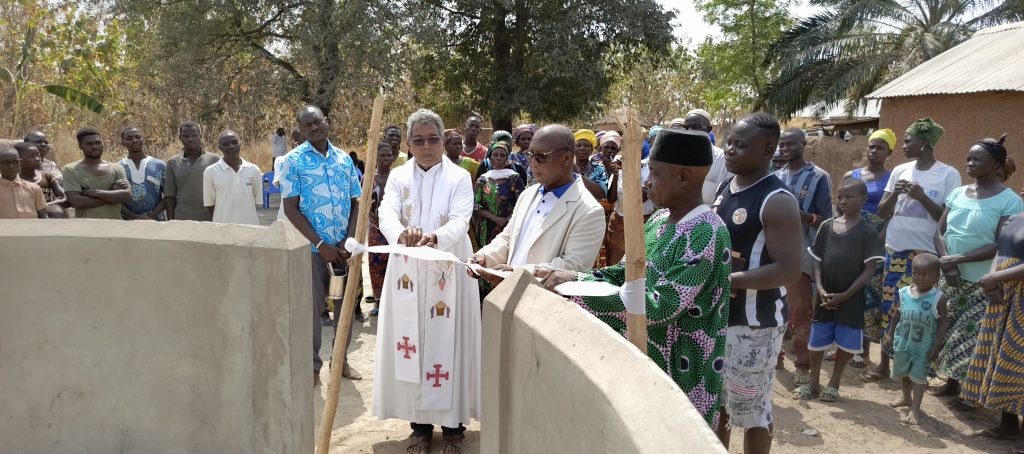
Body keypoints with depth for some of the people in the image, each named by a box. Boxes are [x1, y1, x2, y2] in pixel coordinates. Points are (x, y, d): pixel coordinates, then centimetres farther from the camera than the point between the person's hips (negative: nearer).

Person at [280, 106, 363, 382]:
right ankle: (312, 365, 19)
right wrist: (321, 245, -14)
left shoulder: (344, 159, 7)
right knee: (312, 306, 4)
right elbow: (290, 208, -9)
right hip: (312, 248, -4)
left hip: (344, 247, 4)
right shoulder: (293, 161, -5)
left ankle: (341, 359, 26)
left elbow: (356, 203, 8)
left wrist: (349, 240, -6)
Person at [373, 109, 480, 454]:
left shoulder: (460, 178, -1)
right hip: (408, 274, 2)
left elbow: (460, 221, -16)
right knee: (411, 343, 5)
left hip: (448, 274, -2)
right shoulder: (398, 177, 5)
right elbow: (387, 214, -12)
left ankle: (453, 424, 13)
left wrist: (435, 237, -38)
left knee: (448, 342, 1)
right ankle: (420, 423, 18)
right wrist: (400, 234, -36)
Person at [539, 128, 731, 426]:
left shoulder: (707, 235, -24)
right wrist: (576, 277, -7)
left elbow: (659, 307, -29)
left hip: (681, 374, -8)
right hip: (644, 358, 8)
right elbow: (627, 273, 10)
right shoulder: (660, 220, 3)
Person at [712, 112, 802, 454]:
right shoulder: (724, 188, 7)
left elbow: (789, 271, -23)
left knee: (751, 409, 5)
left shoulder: (777, 201, -18)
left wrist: (728, 280, -24)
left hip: (754, 323, -8)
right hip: (717, 315, 8)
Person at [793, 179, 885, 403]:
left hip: (851, 299, -3)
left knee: (846, 343, 7)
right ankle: (814, 384, 23)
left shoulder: (867, 233, -6)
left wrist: (845, 295, -14)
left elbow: (869, 269, -9)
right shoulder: (827, 226, 3)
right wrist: (820, 289, -8)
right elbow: (817, 261, 6)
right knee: (816, 342, 8)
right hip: (825, 296, 3)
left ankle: (833, 384, 24)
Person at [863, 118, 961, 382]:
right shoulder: (900, 171, 7)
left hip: (925, 253, -4)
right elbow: (882, 212, 8)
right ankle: (884, 364, 16)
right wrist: (894, 194, -10)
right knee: (889, 307, 7)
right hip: (894, 250, 4)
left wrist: (922, 197, -18)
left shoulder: (948, 175, -5)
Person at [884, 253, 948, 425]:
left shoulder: (938, 298, -14)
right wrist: (890, 335, 9)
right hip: (902, 342, 5)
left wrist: (936, 345, -13)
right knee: (901, 372, 19)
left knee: (918, 375, -3)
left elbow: (943, 322, -9)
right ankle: (907, 398, 42)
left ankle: (915, 408, 3)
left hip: (924, 345, -5)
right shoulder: (904, 293, -4)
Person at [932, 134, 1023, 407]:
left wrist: (959, 258, -18)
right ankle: (951, 382, 27)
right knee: (948, 332, 11)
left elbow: (1000, 246, -14)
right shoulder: (957, 194, 6)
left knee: (973, 340, 0)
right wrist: (947, 264, -11)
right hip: (952, 279, 5)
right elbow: (940, 232, 5)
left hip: (983, 283, -5)